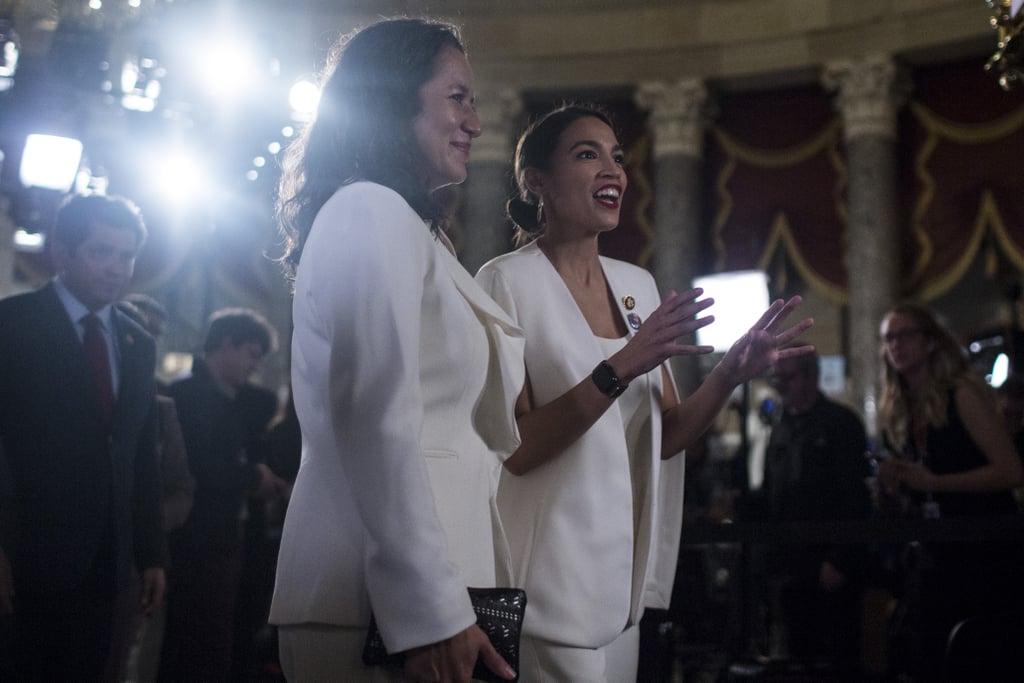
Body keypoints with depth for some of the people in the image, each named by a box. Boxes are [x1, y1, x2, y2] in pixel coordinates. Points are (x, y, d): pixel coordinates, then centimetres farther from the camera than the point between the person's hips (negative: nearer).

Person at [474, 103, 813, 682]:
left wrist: (731, 374, -7)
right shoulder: (509, 280, -10)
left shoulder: (639, 285, 9)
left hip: (621, 581, 6)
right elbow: (515, 448, -16)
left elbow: (666, 436, 10)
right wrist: (620, 369, -26)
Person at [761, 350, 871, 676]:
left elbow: (854, 498, -10)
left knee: (839, 661, -3)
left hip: (832, 568, -6)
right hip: (792, 567, 6)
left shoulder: (840, 422, -4)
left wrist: (839, 561, -15)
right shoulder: (781, 425, 14)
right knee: (799, 656, 9)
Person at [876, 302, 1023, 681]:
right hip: (938, 561, 7)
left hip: (987, 558, -7)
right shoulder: (899, 412, 11)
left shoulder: (963, 394, -9)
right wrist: (894, 482, -1)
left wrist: (932, 481, -20)